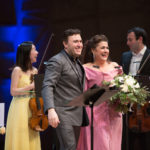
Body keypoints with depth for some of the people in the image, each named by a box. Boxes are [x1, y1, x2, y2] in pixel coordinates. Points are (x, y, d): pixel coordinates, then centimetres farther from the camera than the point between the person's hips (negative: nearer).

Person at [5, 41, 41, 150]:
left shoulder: (34, 71, 11)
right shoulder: (18, 70, -7)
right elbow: (13, 92, -10)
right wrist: (30, 86, -18)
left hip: (31, 108, 6)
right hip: (20, 108, -6)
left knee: (31, 140, 4)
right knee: (20, 139, -6)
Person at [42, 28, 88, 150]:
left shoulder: (77, 62, 18)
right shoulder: (57, 61, -10)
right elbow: (47, 87, -19)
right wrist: (51, 110, -32)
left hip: (76, 113, 8)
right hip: (63, 114, -8)